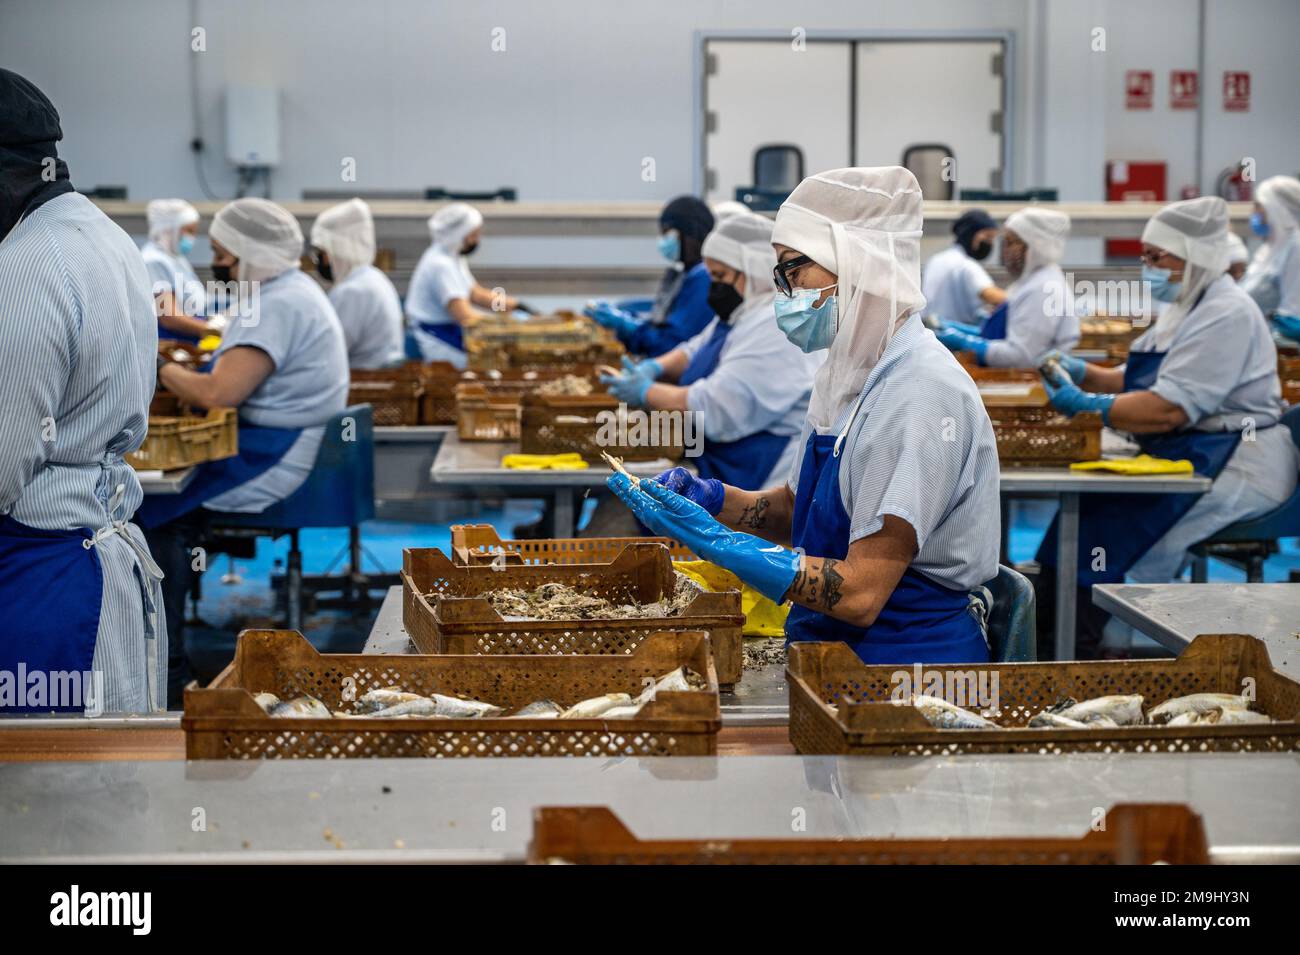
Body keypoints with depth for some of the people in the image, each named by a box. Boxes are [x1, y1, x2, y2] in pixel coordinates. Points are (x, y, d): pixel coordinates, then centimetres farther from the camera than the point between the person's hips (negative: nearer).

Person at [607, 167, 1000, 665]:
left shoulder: (919, 392, -20)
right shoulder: (847, 373, 9)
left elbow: (860, 594, -23)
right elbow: (793, 507, 19)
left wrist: (714, 540, -23)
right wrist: (713, 498, 1)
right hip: (832, 644, 8)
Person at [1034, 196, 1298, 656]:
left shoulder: (1226, 315, -16)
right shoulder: (1189, 308, 18)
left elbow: (1169, 409, -24)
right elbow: (1136, 381, 20)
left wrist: (1084, 405, -19)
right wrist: (1082, 373, 3)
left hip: (1237, 468, -10)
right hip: (1192, 457, 10)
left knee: (1109, 524, -20)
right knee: (1089, 501, -5)